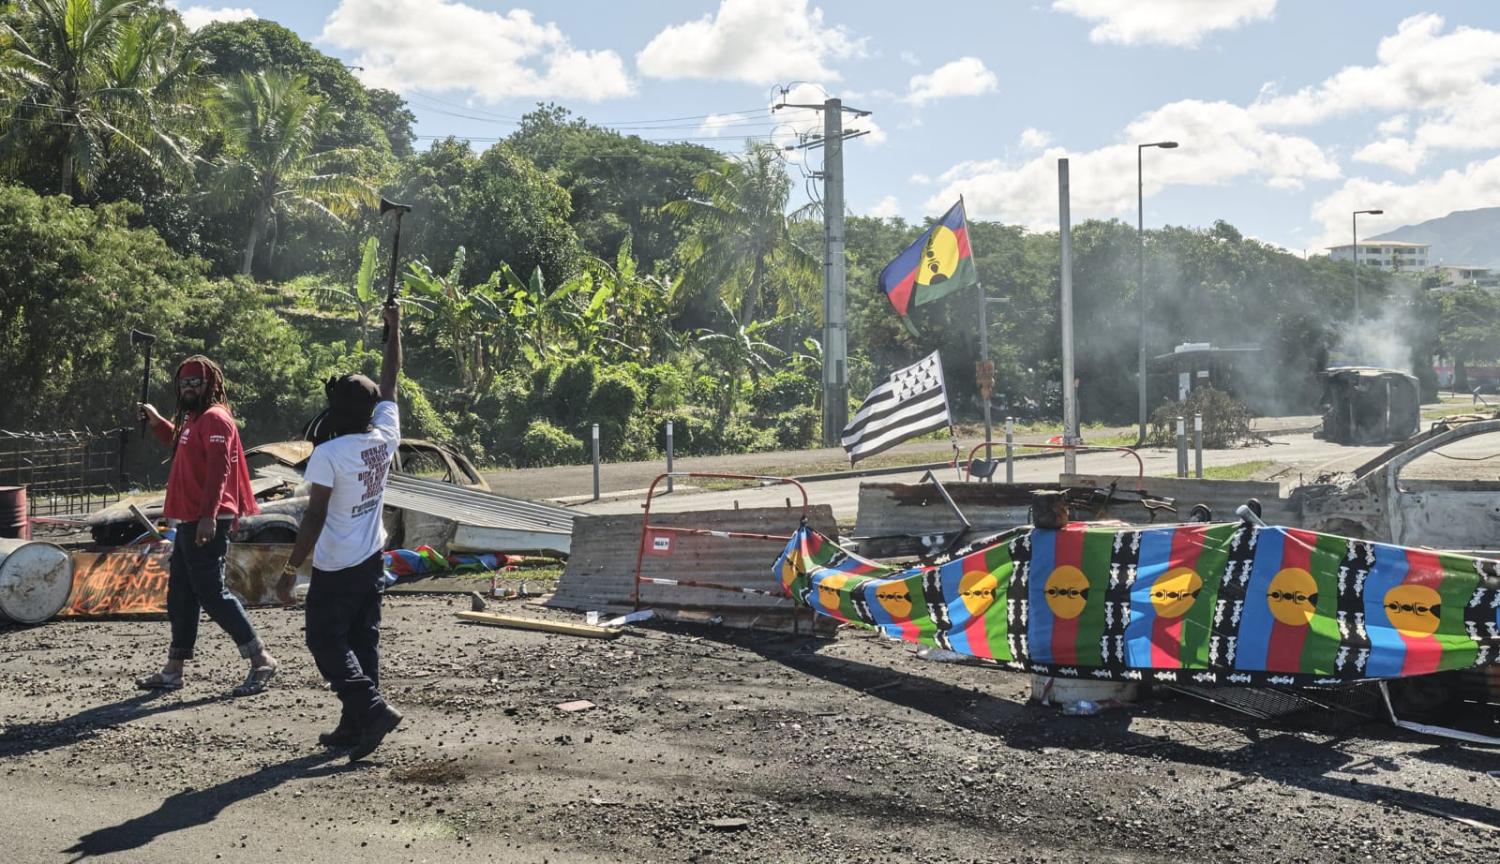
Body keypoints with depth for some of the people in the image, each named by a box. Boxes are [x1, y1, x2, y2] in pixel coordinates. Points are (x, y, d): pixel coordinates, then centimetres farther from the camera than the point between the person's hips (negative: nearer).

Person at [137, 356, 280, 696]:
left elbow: (218, 469, -22)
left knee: (211, 592, -11)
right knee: (180, 595, 13)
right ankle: (173, 671, 21)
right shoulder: (192, 420, 18)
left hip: (206, 523, -10)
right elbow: (179, 442, 40)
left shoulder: (214, 418, -12)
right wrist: (156, 421, 28)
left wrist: (208, 515, -30)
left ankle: (261, 661, -7)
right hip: (188, 521, 10)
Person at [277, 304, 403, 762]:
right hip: (373, 561, 7)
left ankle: (372, 708, -10)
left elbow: (314, 517, -19)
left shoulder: (328, 454, -19)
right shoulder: (385, 439, -3)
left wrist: (290, 569, -13)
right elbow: (389, 384, 11)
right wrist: (394, 330, 21)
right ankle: (354, 725, 17)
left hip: (336, 568, -7)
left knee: (325, 640, 3)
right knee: (363, 640, 12)